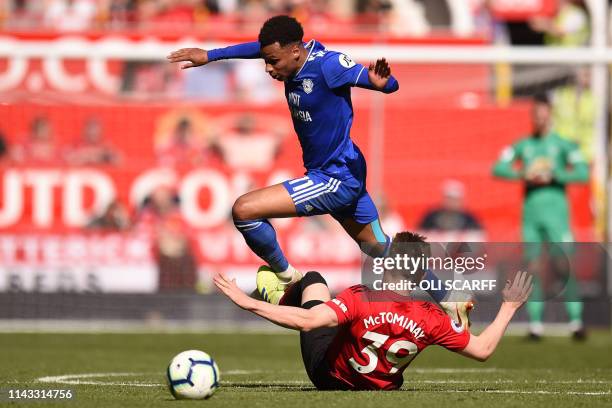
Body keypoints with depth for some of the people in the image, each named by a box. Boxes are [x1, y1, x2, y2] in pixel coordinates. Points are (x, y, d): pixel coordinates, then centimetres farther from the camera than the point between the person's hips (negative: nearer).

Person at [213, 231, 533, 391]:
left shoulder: (360, 299, -36)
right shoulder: (431, 319, -27)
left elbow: (307, 321, -45)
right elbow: (483, 350, -17)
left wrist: (248, 303, -42)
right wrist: (509, 307, -5)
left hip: (326, 372, -2)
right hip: (382, 384, 2)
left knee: (313, 280, 16)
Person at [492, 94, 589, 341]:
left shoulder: (563, 145, 4)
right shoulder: (522, 146, 14)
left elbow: (583, 173, -5)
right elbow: (498, 168, 7)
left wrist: (552, 176, -12)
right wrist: (523, 175, -10)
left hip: (556, 211, -3)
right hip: (530, 211, 3)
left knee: (564, 266, -11)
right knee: (532, 267, -3)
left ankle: (576, 320, -10)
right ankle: (535, 323, -1)